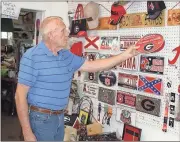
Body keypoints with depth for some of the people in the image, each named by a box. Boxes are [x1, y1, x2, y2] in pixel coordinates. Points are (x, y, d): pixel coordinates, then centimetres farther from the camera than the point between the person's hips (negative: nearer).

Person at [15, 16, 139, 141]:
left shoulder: (67, 56, 6)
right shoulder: (32, 56, -17)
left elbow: (93, 66, 12)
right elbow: (20, 96, -17)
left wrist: (125, 55, 7)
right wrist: (27, 132, -19)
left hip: (60, 116, 7)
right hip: (41, 117, -7)